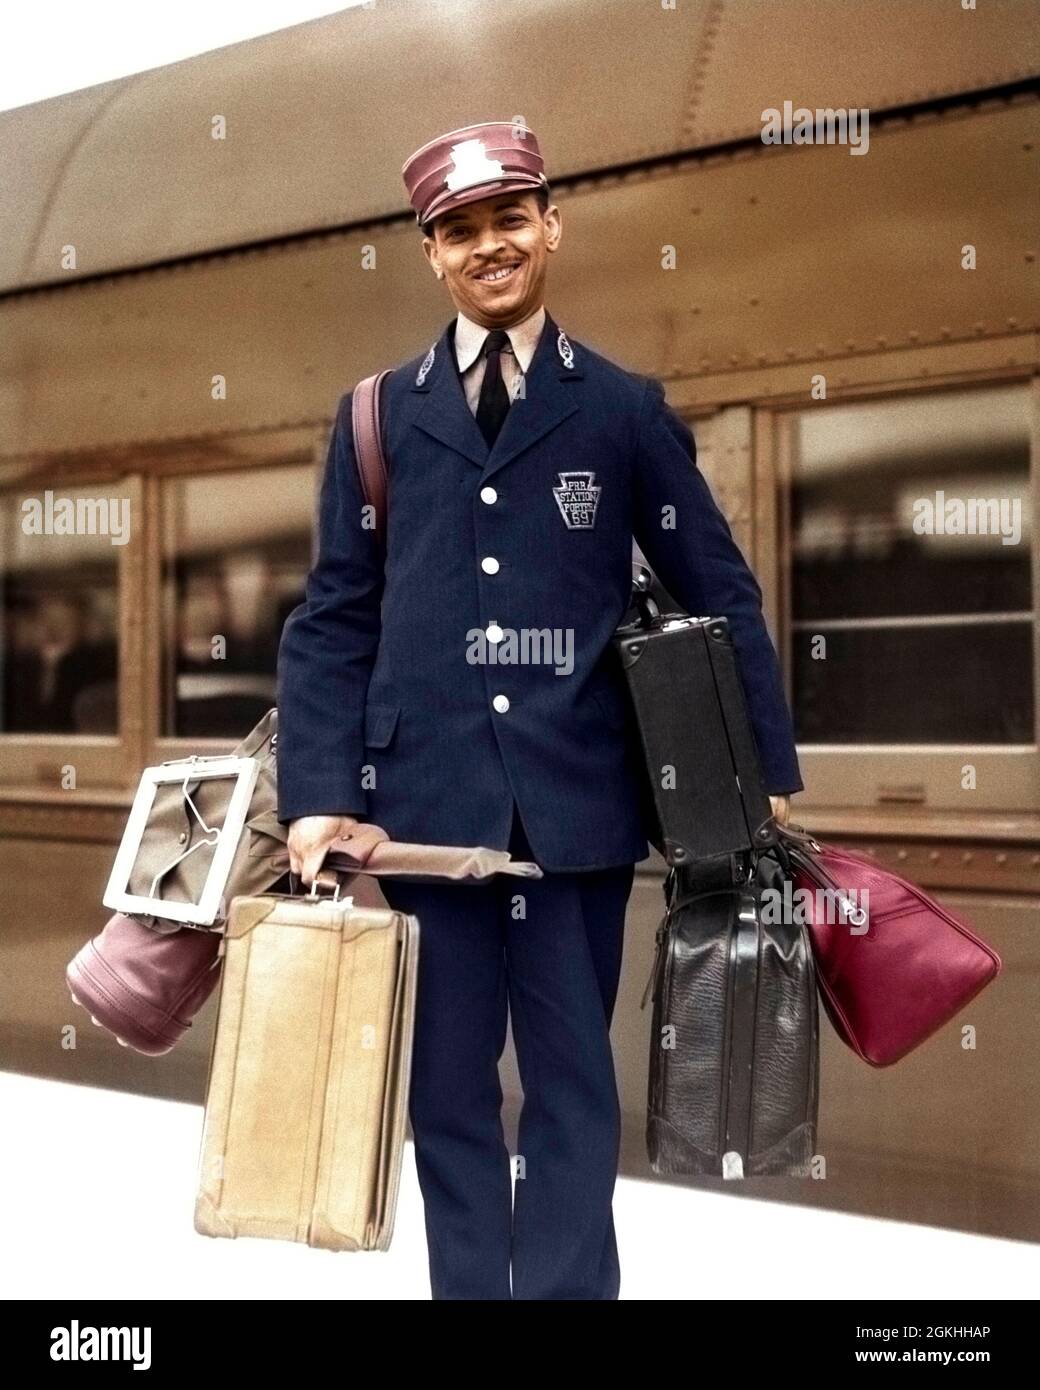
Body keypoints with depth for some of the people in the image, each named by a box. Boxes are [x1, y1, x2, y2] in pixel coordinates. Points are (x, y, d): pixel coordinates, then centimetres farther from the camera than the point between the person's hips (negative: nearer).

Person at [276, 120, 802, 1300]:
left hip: (578, 805, -1)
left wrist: (769, 773, 3)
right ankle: (466, 1289, 24)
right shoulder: (378, 417, 9)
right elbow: (334, 619, 5)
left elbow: (723, 598, 7)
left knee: (573, 1081, 8)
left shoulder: (626, 410, 6)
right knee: (446, 1083, 10)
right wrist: (318, 792, -6)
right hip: (427, 800, 1)